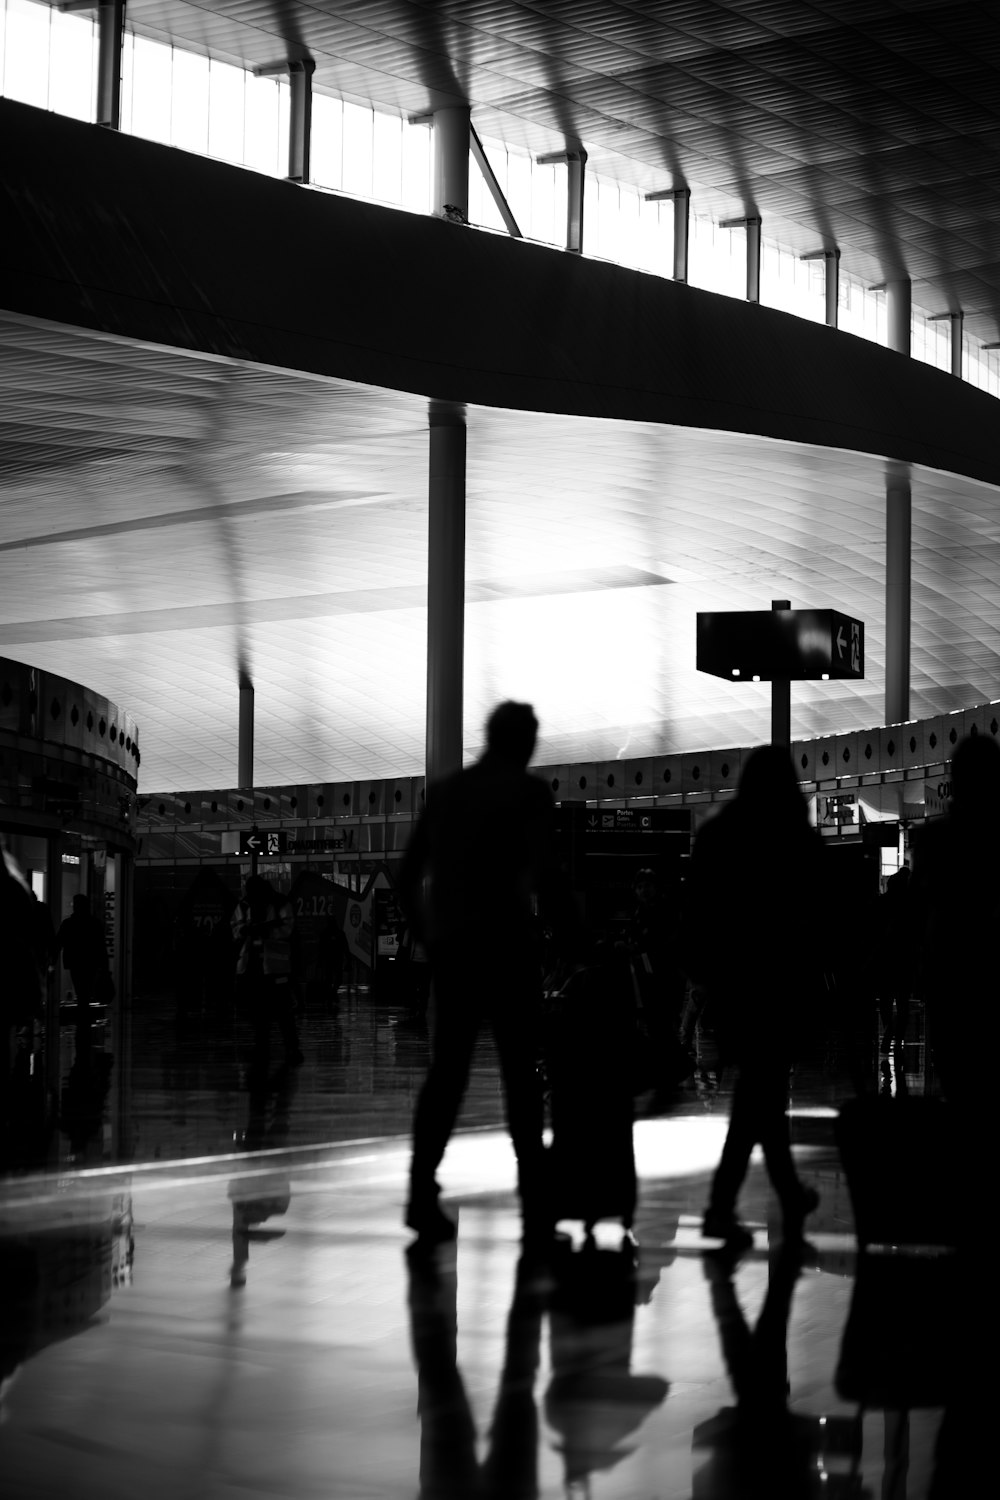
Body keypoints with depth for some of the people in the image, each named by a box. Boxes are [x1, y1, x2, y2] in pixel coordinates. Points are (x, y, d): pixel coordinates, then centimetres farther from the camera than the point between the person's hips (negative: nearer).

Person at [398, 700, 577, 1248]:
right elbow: (543, 874, -15)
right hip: (506, 946, -4)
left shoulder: (443, 791, 12)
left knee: (446, 1070, 7)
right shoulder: (529, 792, -4)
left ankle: (422, 1192, -7)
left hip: (449, 949, 5)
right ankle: (535, 1205, 5)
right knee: (521, 1074, 4)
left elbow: (408, 874, 11)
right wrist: (569, 932, -3)